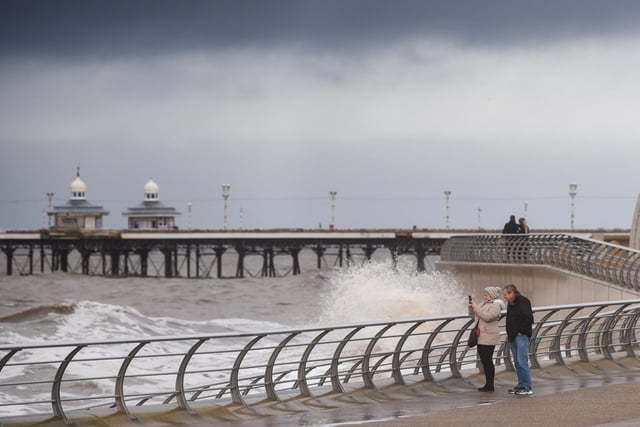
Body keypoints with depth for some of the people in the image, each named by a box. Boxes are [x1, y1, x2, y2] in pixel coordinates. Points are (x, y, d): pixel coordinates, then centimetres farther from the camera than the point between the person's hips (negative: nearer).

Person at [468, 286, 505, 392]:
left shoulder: (495, 306, -10)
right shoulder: (483, 304, 18)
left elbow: (487, 317, -25)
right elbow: (473, 316, 20)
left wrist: (476, 307, -23)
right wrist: (471, 308, 0)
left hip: (489, 337, -9)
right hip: (481, 337, 9)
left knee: (487, 361, -7)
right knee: (484, 360, 10)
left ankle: (490, 385, -3)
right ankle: (488, 384, 16)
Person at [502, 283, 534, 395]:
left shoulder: (522, 302, -13)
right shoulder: (510, 303, 15)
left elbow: (528, 318, -20)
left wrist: (522, 331, -15)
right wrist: (509, 333, 15)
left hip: (522, 336, -10)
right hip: (513, 337, 10)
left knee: (522, 361, -12)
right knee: (517, 362, 11)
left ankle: (527, 387, -11)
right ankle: (521, 385, 17)